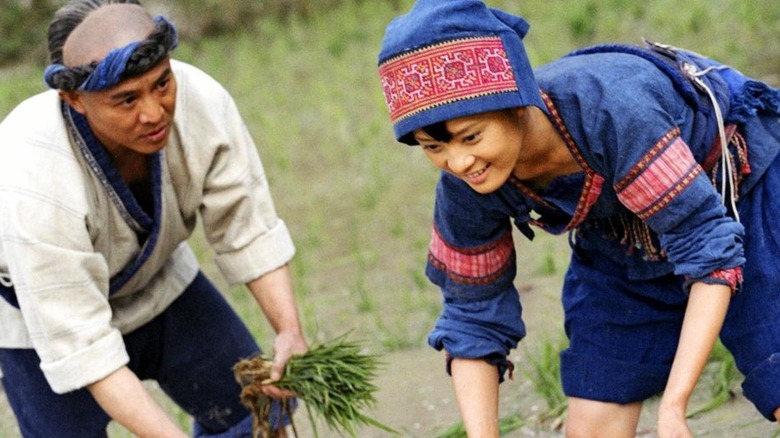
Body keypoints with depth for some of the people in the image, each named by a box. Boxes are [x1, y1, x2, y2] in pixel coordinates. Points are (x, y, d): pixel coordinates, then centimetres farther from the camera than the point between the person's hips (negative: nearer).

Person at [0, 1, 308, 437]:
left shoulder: (200, 101, -29)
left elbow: (247, 226, -16)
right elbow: (81, 347, -38)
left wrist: (289, 331, -28)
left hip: (156, 278, 5)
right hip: (44, 315, -4)